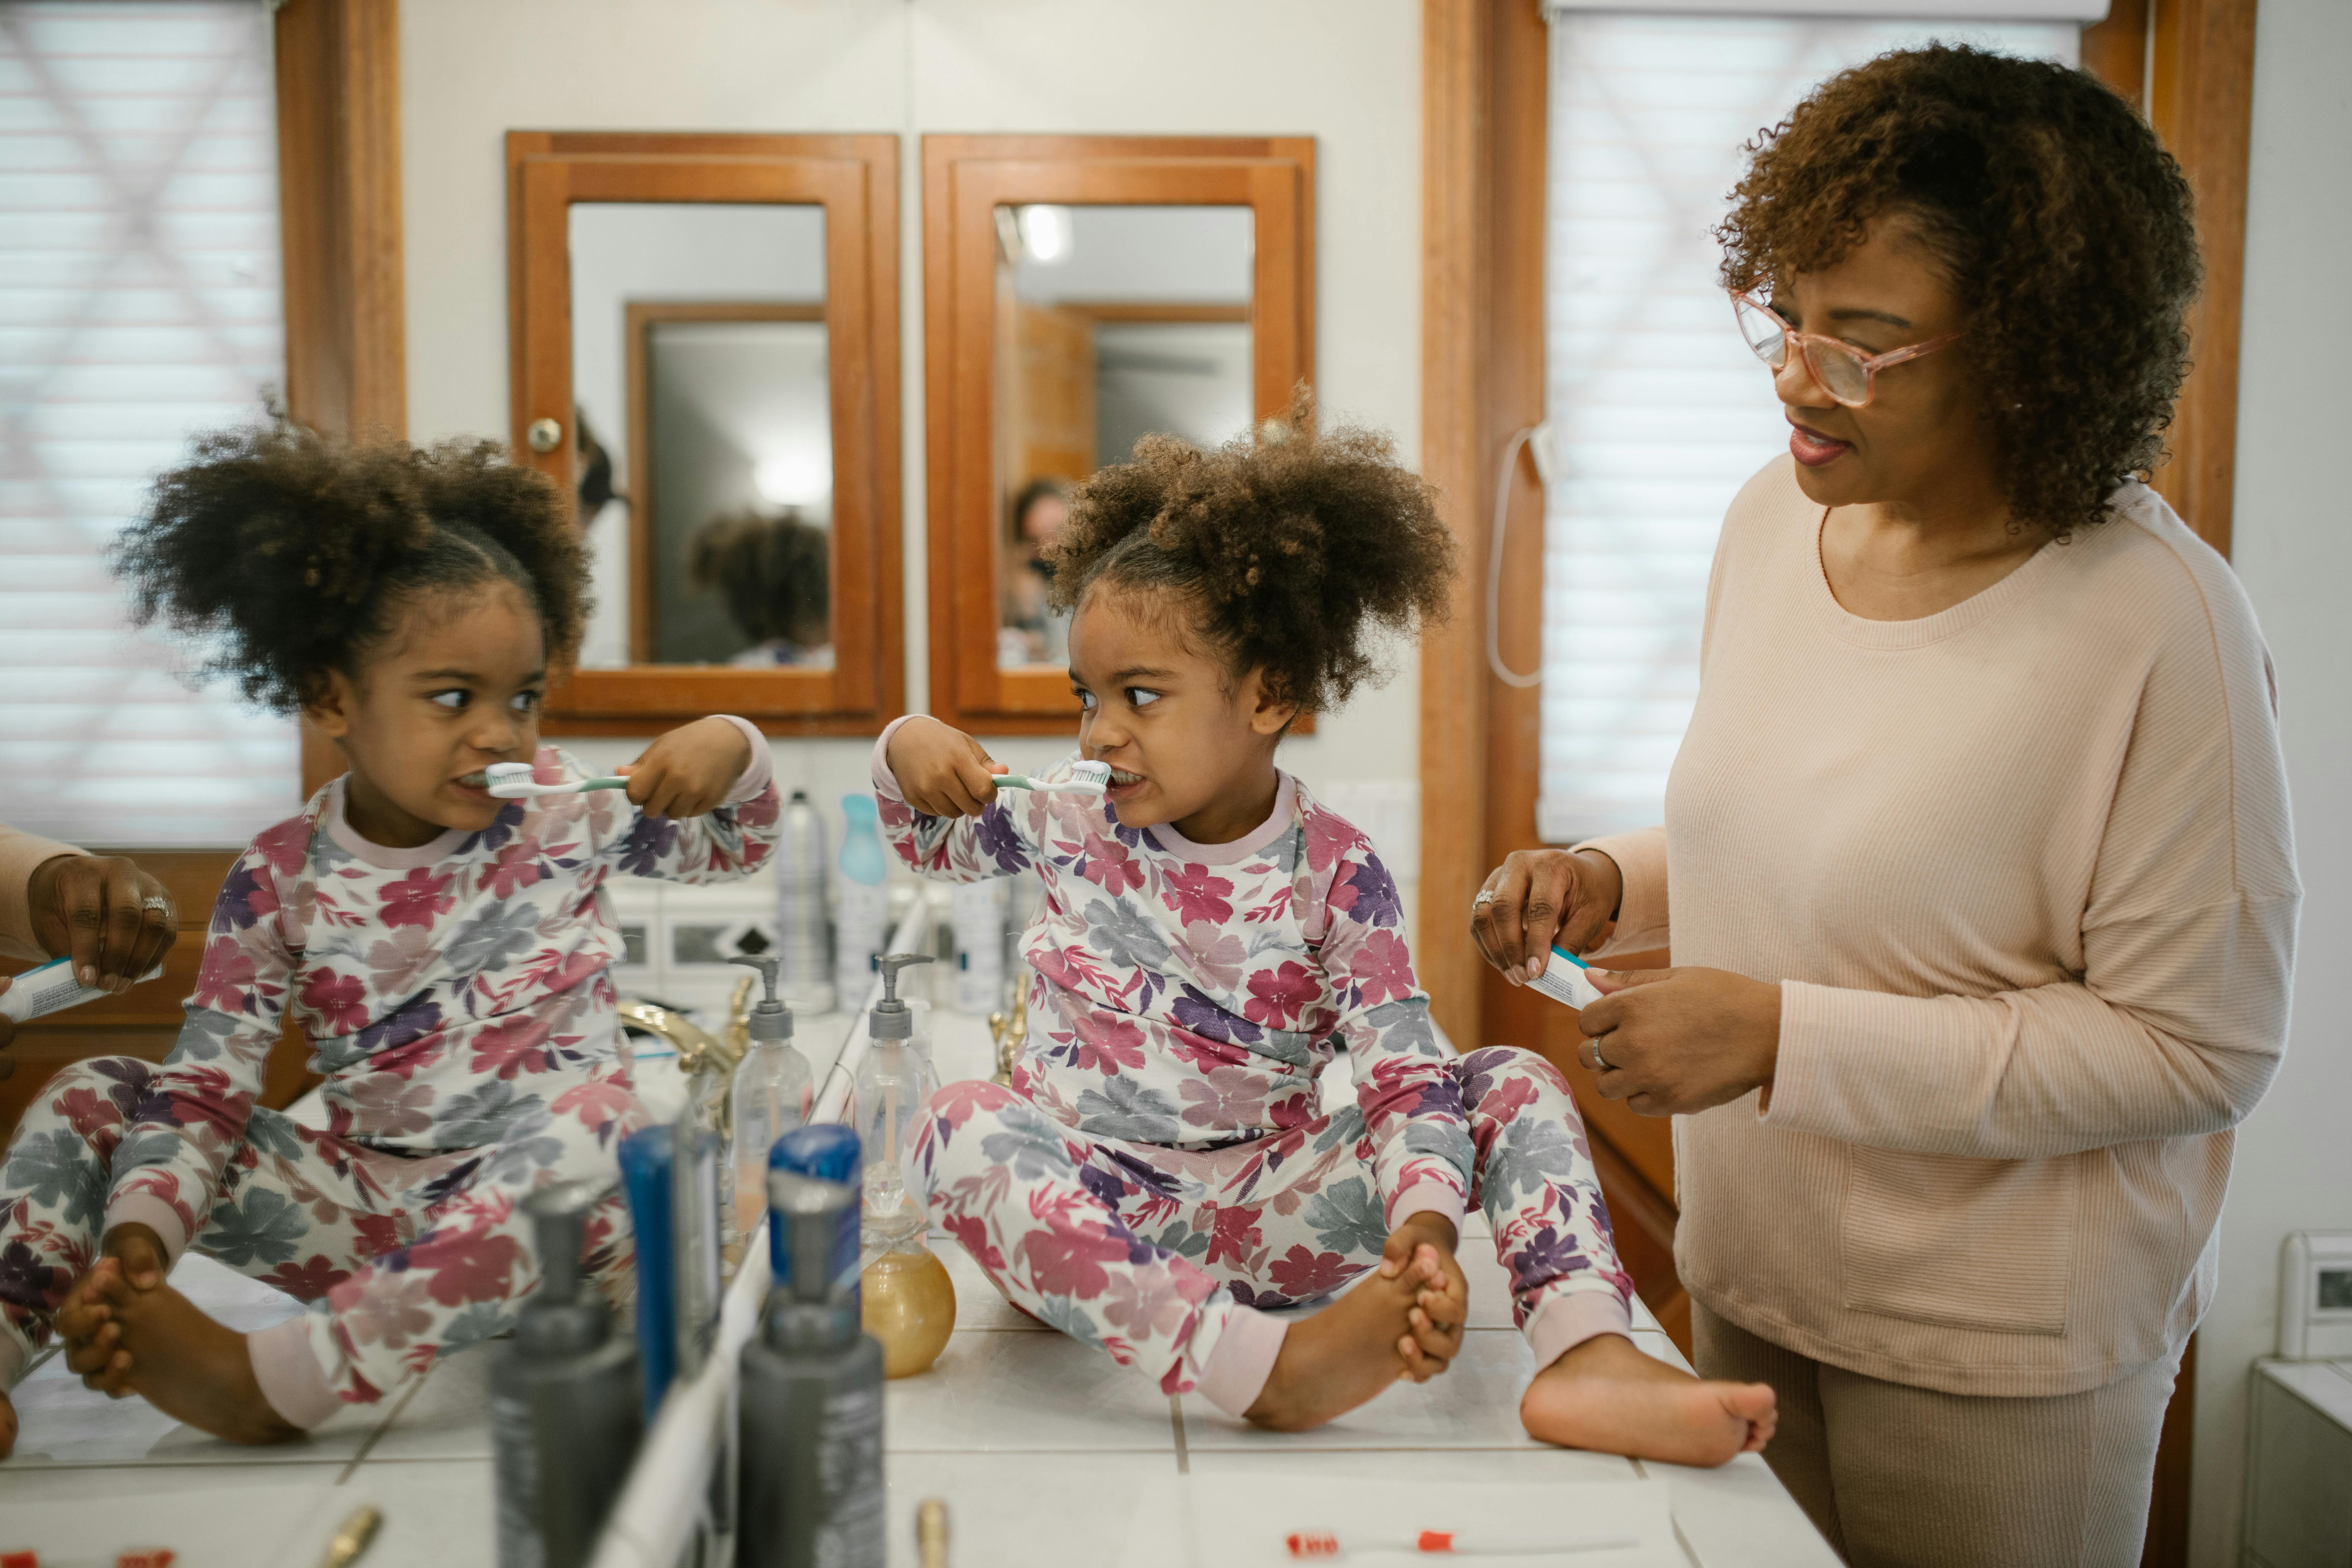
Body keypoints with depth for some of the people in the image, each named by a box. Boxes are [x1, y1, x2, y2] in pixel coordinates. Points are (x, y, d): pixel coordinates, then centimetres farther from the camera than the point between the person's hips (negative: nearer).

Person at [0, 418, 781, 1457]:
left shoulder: (564, 812, -1)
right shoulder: (281, 881, -2)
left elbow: (733, 851, 13)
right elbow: (201, 1094, -6)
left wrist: (730, 753, -9)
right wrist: (137, 1235, -25)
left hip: (543, 1215, -2)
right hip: (370, 1207, 2)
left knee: (590, 1129, -38)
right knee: (93, 1100, -6)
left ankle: (278, 1378, -32)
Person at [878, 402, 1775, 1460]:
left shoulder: (1334, 875, -5)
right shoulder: (1075, 833, 4)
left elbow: (1408, 1079, -12)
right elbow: (919, 838, 22)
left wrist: (1425, 1230, -31)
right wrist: (907, 752, -1)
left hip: (1259, 1216, 0)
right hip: (1081, 1213, 1)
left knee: (1515, 1085, -12)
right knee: (965, 1127, -34)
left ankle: (1588, 1353, -33)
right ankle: (1263, 1364, -44)